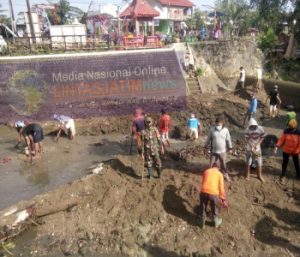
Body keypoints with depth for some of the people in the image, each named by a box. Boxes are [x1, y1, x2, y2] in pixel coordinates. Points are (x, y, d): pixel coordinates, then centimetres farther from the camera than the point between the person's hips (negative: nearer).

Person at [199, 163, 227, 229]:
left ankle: (202, 224, 37)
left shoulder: (206, 171, 21)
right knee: (215, 209, 24)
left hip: (203, 192, 2)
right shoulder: (219, 174, 12)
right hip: (213, 193, -2)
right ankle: (217, 223, 44)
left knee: (203, 209, 23)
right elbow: (221, 188, 9)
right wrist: (223, 200, 16)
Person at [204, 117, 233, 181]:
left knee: (223, 164, 11)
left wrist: (230, 148, 6)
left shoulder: (226, 130, -7)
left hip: (222, 151, 0)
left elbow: (228, 140, 2)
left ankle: (225, 174, 30)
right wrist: (205, 146, 7)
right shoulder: (212, 129, -8)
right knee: (211, 164, 10)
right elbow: (208, 139, 3)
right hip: (213, 151, 1)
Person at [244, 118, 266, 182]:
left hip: (257, 147, 1)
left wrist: (257, 145, -15)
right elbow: (247, 139, -11)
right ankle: (247, 174, 26)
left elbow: (262, 137, -6)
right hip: (249, 147, -1)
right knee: (248, 162, 8)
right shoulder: (248, 130, -16)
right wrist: (251, 146, -19)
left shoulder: (260, 129, -15)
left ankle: (259, 175, 24)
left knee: (259, 162, 6)